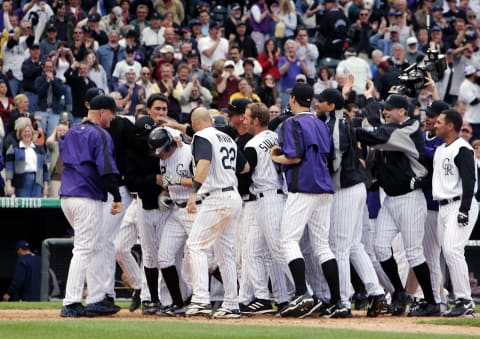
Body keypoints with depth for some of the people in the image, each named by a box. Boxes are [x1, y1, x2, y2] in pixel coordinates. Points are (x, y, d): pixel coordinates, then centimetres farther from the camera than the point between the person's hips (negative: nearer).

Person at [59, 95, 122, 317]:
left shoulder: (70, 133, 17)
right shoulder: (100, 135, -9)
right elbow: (106, 169, -17)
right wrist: (117, 197, -14)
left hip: (66, 197, 9)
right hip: (88, 199, -9)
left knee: (96, 248, 17)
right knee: (84, 250, -7)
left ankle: (97, 299, 17)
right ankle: (71, 304, -10)